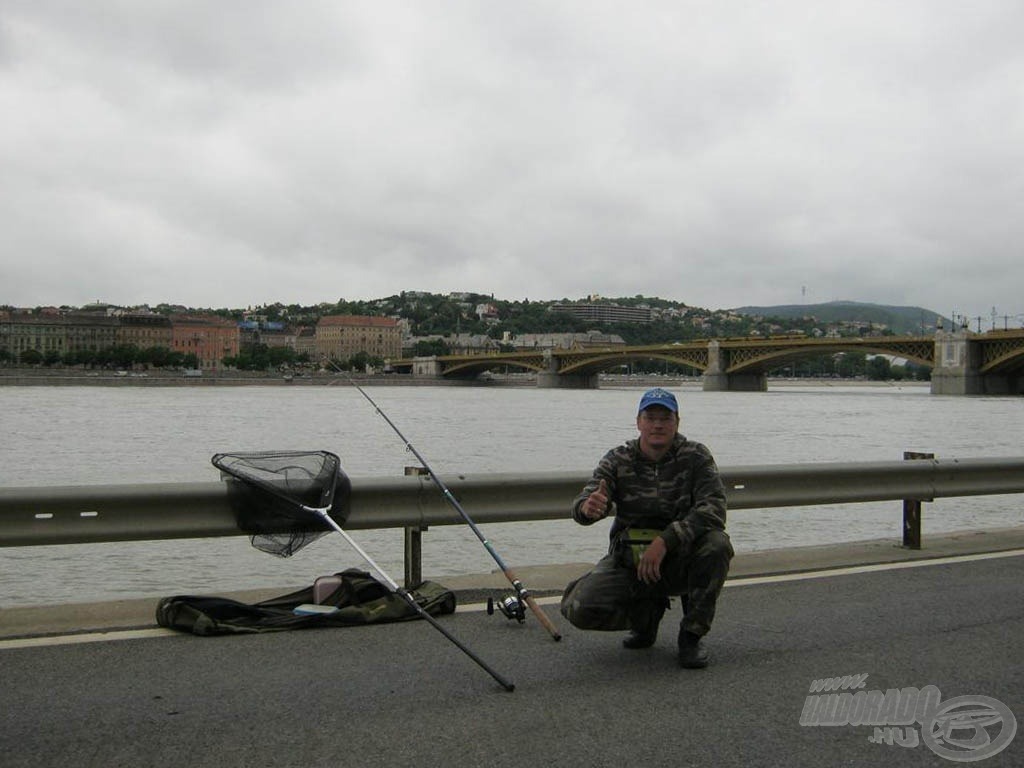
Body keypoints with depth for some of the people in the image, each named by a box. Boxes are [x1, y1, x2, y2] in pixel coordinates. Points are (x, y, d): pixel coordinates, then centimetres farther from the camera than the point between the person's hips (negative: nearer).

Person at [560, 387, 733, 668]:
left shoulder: (696, 456, -8)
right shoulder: (617, 460, -4)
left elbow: (714, 508, -21)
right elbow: (581, 507, -16)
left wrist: (665, 541, -33)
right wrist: (588, 507, -43)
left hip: (679, 560, -1)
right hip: (629, 560, 1)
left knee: (716, 544, -32)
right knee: (579, 609, -20)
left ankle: (691, 634, -10)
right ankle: (646, 613, 12)